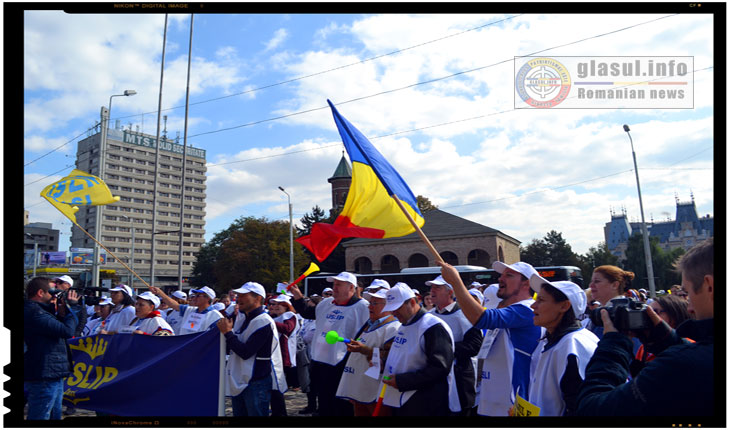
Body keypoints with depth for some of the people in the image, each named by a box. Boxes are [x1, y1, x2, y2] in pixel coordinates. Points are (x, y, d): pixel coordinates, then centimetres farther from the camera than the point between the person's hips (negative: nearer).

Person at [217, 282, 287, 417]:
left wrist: (227, 332, -14)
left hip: (256, 383, -8)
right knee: (238, 413, 17)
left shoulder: (264, 321, -17)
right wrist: (224, 330, 1)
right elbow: (230, 349, 17)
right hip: (238, 381, 9)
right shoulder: (241, 318, 11)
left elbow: (245, 352, -22)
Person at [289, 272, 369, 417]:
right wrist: (297, 296, 11)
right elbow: (306, 313, 24)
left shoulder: (361, 306, -10)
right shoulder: (326, 303, 12)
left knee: (342, 409, 2)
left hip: (341, 365, -7)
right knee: (324, 406, 19)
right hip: (319, 363, 7)